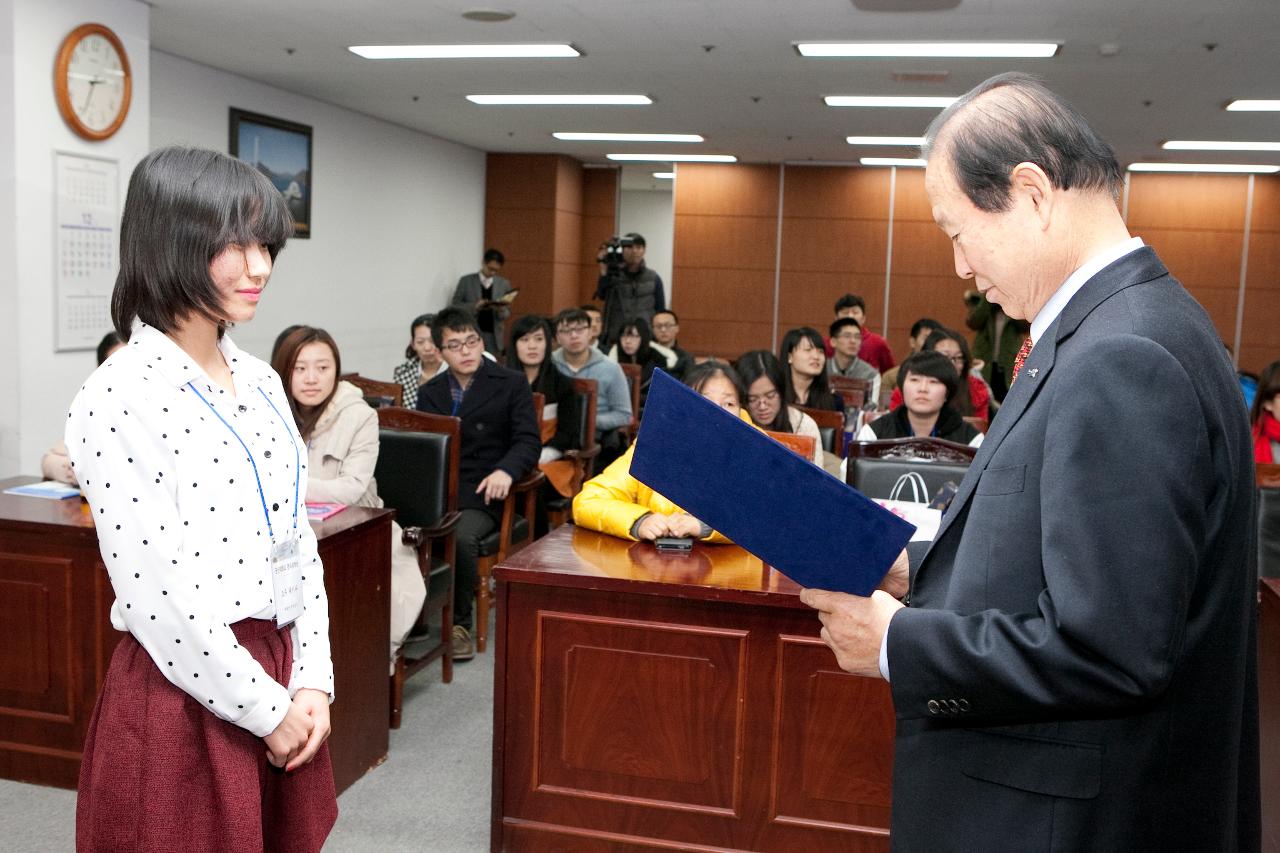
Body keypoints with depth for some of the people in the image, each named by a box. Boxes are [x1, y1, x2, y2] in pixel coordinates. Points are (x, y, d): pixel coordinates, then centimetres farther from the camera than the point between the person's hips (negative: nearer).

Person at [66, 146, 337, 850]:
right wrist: (268, 711, -11)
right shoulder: (119, 399, -16)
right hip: (186, 695, -7)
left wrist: (311, 683, 1)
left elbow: (298, 542, 9)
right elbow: (159, 602, -18)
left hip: (281, 677, 7)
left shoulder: (261, 382, 7)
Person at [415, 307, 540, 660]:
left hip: (482, 491, -3)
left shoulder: (512, 384, 7)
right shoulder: (430, 392, 19)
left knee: (461, 536, -34)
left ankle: (459, 622, -10)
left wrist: (505, 470, -23)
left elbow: (529, 440, -2)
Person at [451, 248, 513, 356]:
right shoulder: (466, 281, 3)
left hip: (494, 336, 2)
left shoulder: (504, 284, 9)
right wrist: (474, 306, -15)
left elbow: (508, 312, 10)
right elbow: (455, 305, 1)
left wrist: (502, 310, -14)